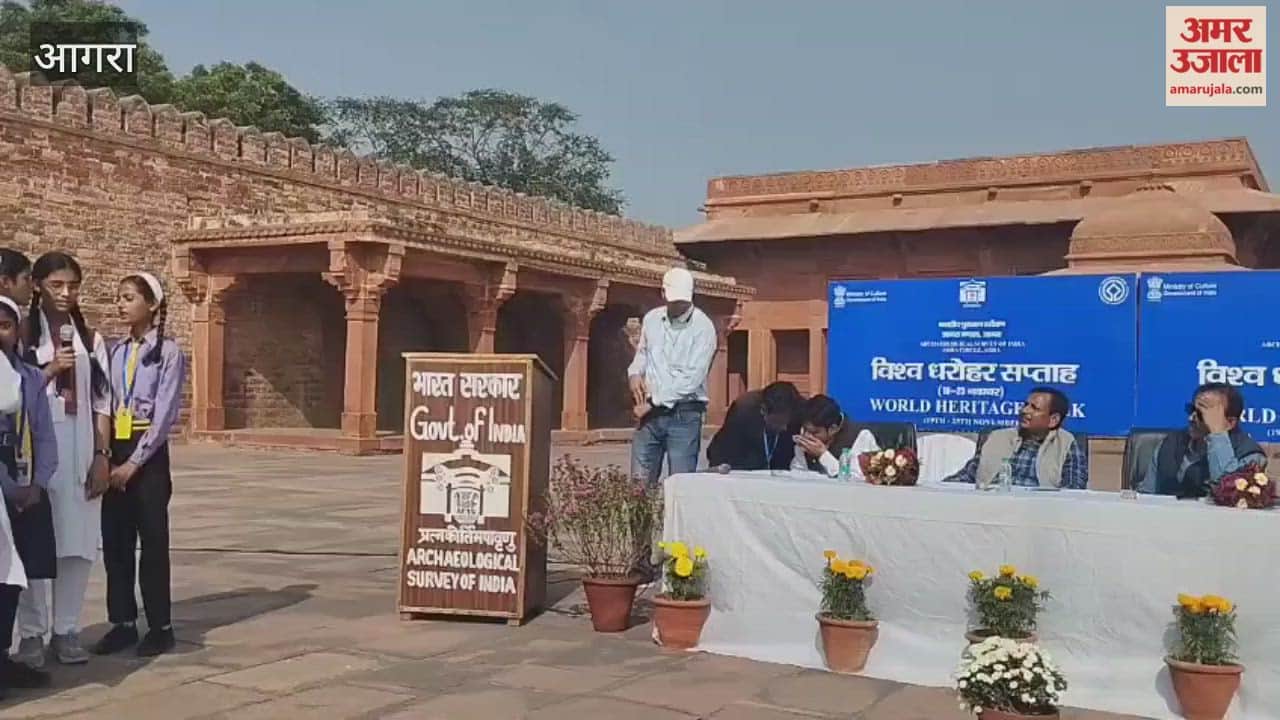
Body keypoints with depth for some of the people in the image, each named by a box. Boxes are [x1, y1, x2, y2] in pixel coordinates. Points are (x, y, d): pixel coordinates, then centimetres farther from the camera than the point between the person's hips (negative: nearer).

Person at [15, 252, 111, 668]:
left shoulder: (91, 339, 12)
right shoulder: (23, 335, 1)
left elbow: (102, 403, 9)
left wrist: (102, 455, 3)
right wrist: (49, 371, -14)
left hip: (81, 451, 3)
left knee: (79, 543, 4)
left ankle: (66, 631, 13)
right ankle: (32, 634, 7)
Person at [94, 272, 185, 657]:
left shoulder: (168, 352, -6)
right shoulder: (116, 351, 11)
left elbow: (164, 414, -11)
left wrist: (134, 462, -13)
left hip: (149, 455, -5)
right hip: (115, 452, 5)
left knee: (153, 541, 0)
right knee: (115, 540, 7)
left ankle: (160, 627, 8)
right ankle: (123, 622, 17)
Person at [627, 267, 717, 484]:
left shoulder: (703, 327, -10)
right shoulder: (651, 319, 8)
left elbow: (693, 377, -16)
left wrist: (654, 402, -14)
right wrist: (636, 372, 3)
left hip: (684, 414, -5)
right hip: (650, 412, 5)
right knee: (639, 481, 3)